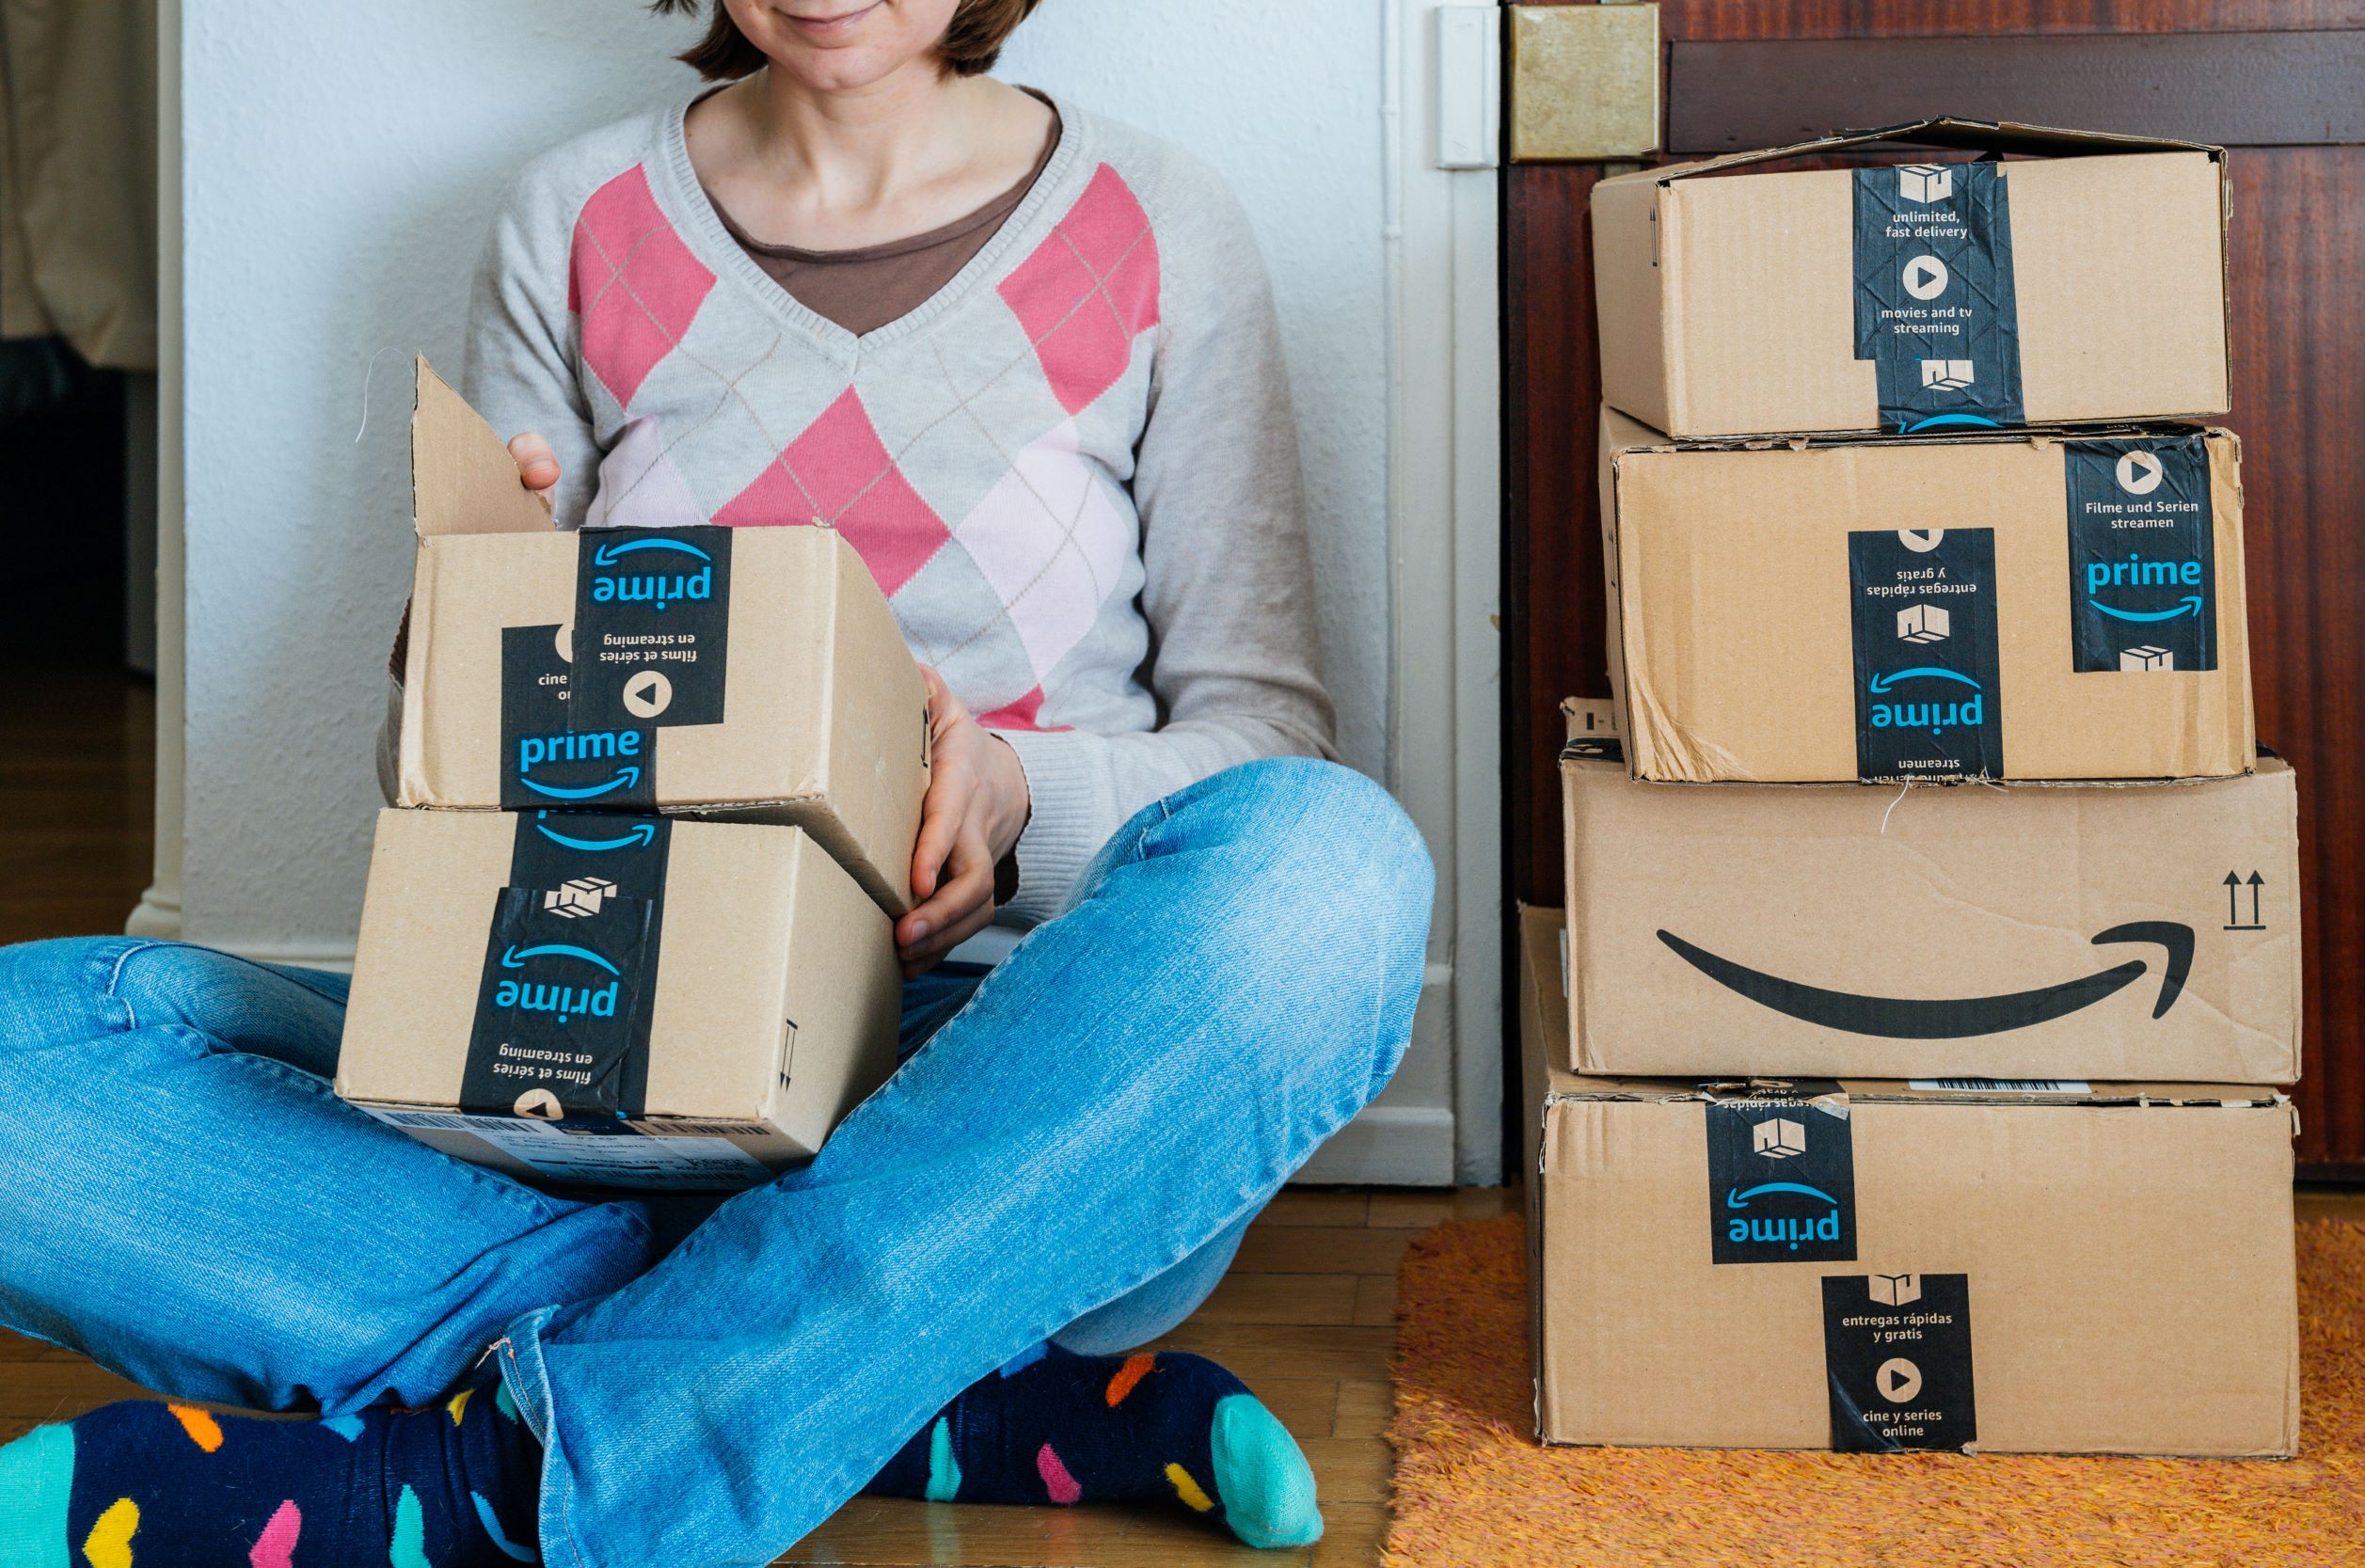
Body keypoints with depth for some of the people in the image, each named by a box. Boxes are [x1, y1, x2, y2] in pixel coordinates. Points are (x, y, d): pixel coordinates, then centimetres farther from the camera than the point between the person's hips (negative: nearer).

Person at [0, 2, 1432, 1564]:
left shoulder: (1161, 231, 6)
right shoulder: (577, 223, 11)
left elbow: (1266, 731, 5)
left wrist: (1023, 793, -16)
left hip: (995, 1063, -1)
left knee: (1324, 863, -34)